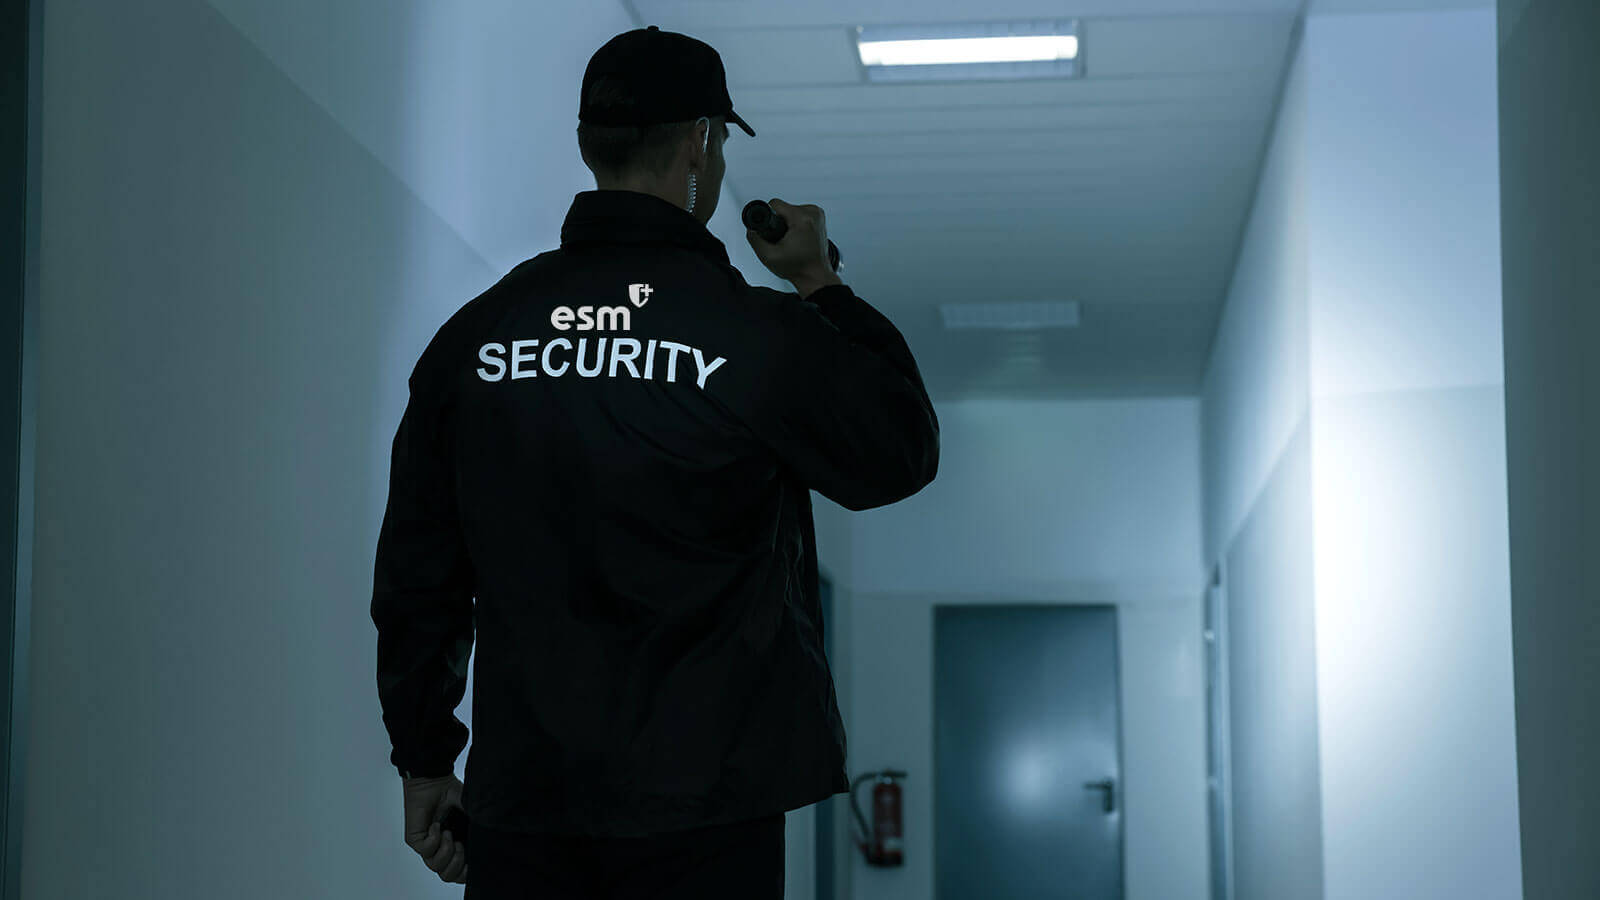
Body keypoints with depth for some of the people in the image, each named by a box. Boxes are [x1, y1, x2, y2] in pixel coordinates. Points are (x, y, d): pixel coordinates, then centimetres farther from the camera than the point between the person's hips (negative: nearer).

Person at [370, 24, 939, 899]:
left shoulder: (474, 333, 5)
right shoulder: (760, 331, -7)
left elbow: (414, 572, 9)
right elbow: (904, 453, 10)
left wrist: (424, 759, 17)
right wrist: (822, 286, 18)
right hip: (701, 809, -3)